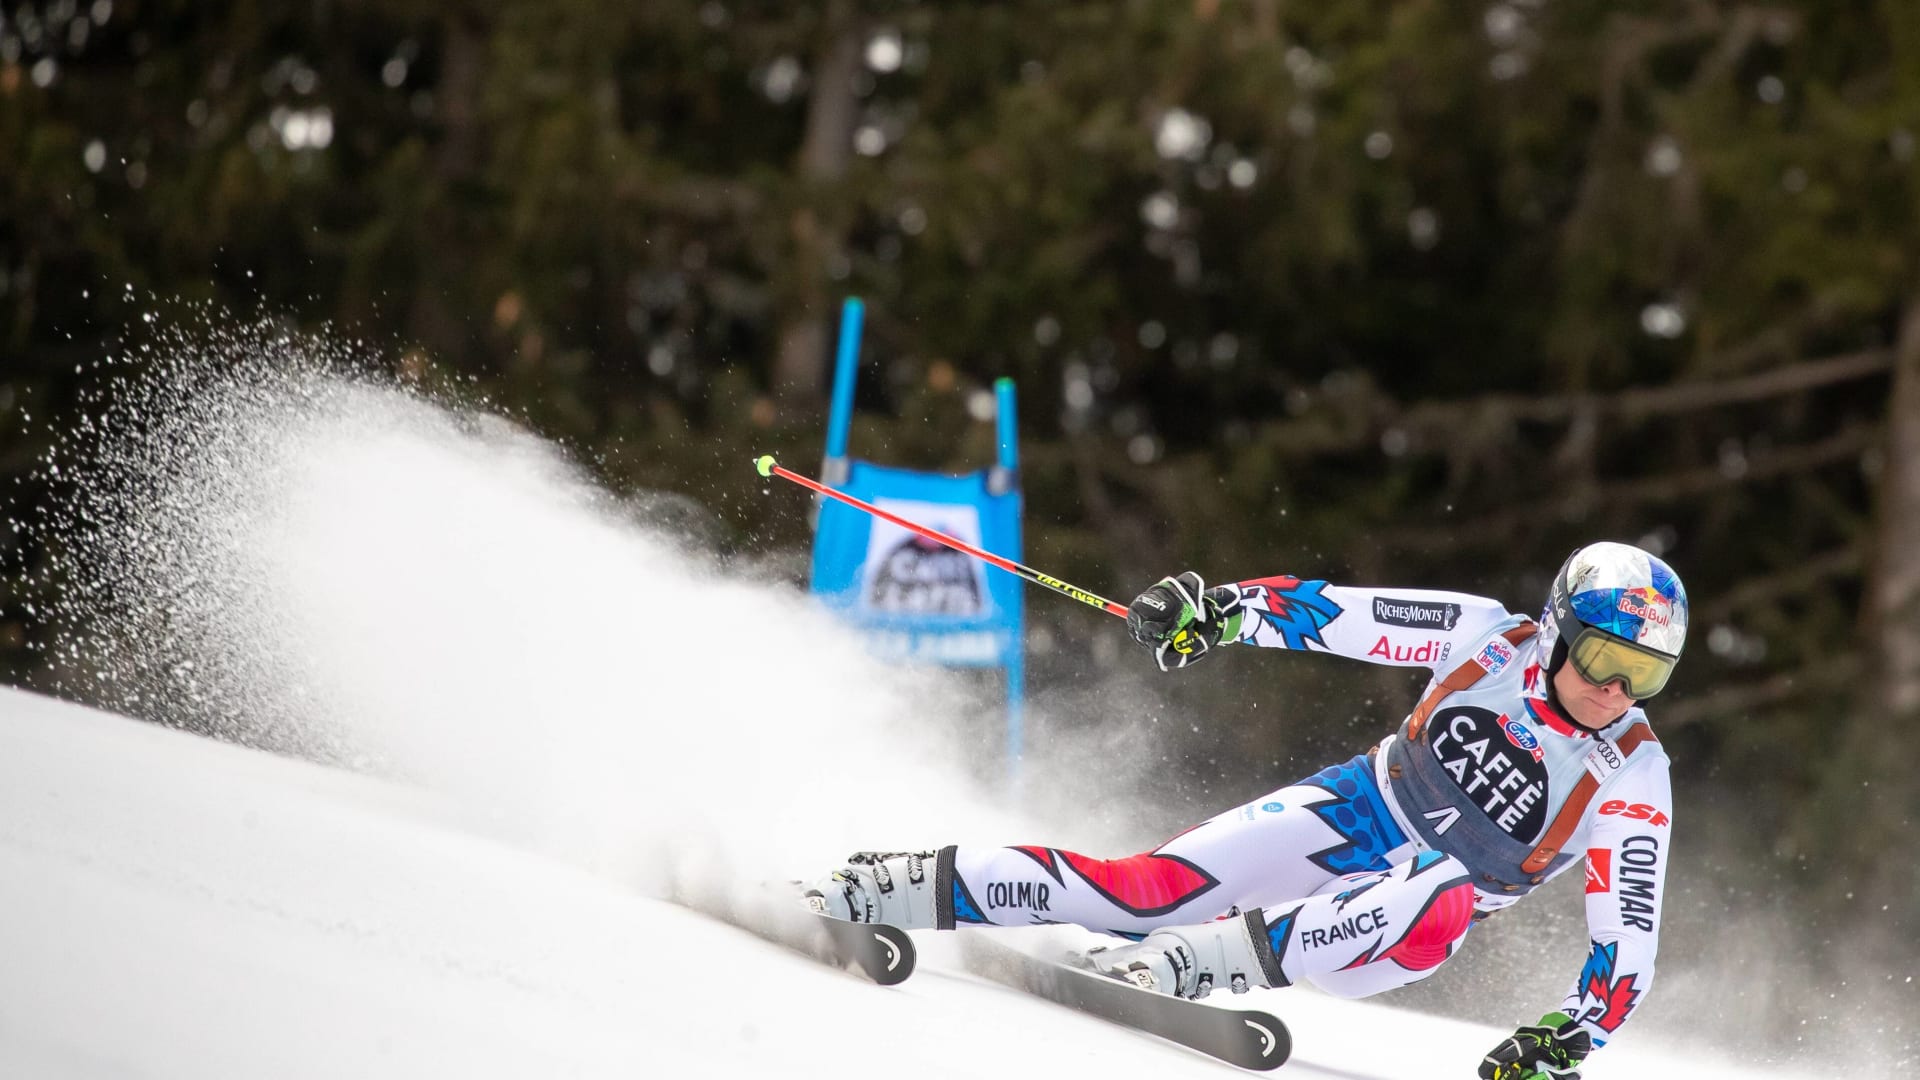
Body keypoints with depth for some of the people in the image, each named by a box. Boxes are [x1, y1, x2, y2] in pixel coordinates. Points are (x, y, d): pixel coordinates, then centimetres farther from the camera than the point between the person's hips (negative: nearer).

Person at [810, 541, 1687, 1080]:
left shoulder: (1633, 786, -17)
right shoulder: (1491, 640, -12)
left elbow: (1630, 946, -18)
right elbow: (1333, 615, -7)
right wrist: (1219, 611, -22)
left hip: (1433, 904, -2)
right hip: (1363, 807, 2)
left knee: (1438, 911, -40)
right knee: (1158, 885, -16)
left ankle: (1195, 962, -44)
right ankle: (923, 887, -4)